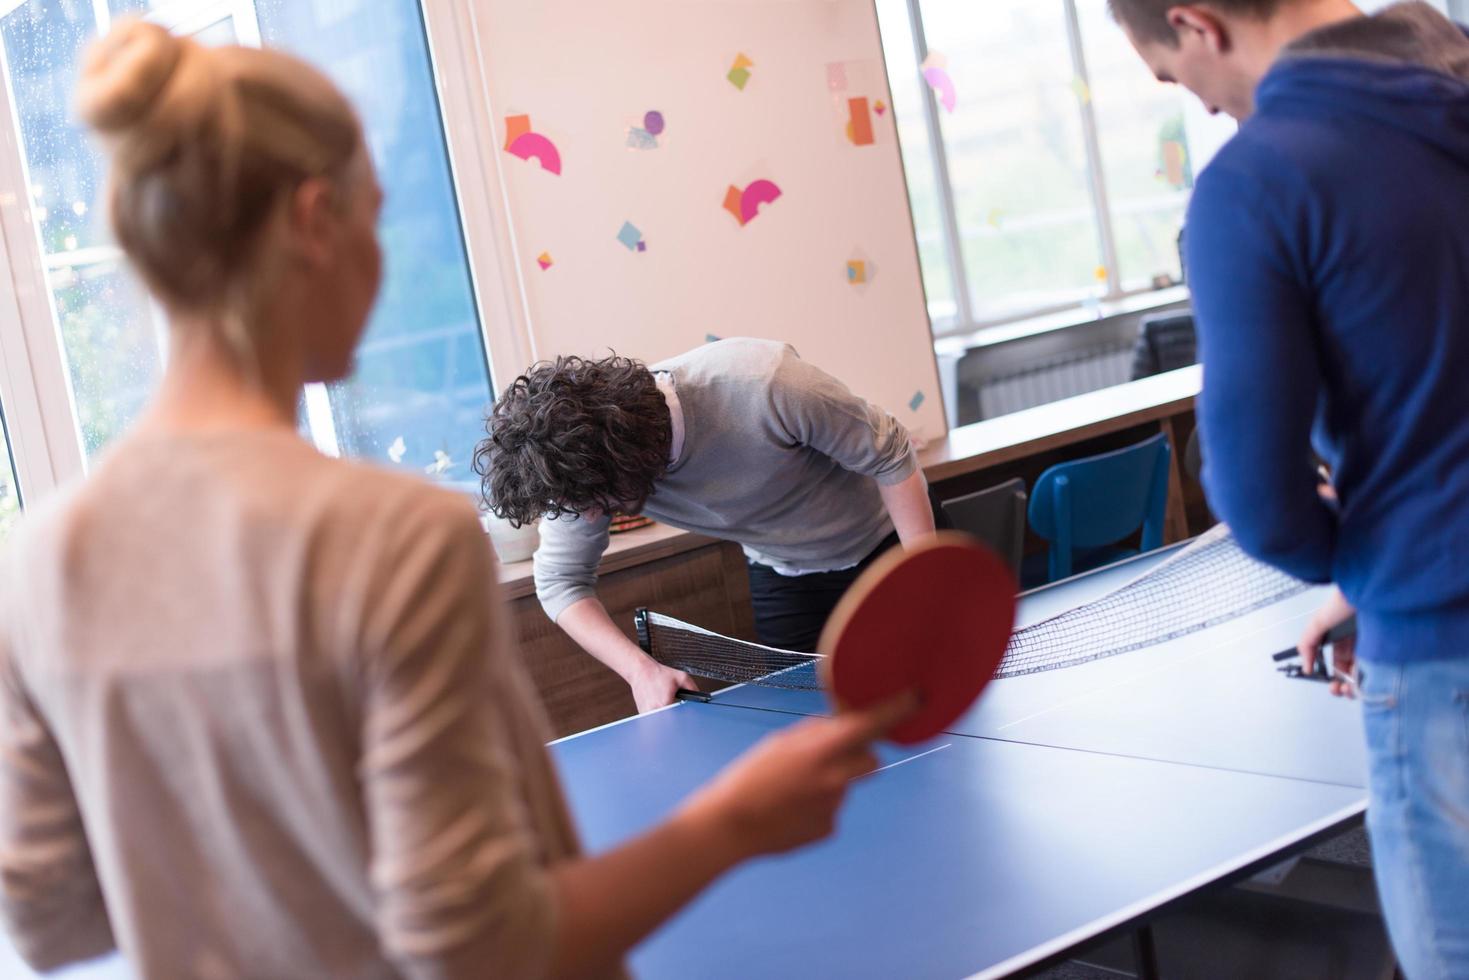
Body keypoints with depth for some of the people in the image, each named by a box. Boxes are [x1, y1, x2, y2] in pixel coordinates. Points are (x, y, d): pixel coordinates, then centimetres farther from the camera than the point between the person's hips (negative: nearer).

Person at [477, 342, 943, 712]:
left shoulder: (760, 385, -40)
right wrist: (641, 669, -28)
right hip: (784, 576, 4)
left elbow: (891, 454, -26)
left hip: (887, 542, -3)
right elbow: (561, 580, -12)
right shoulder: (582, 459, -25)